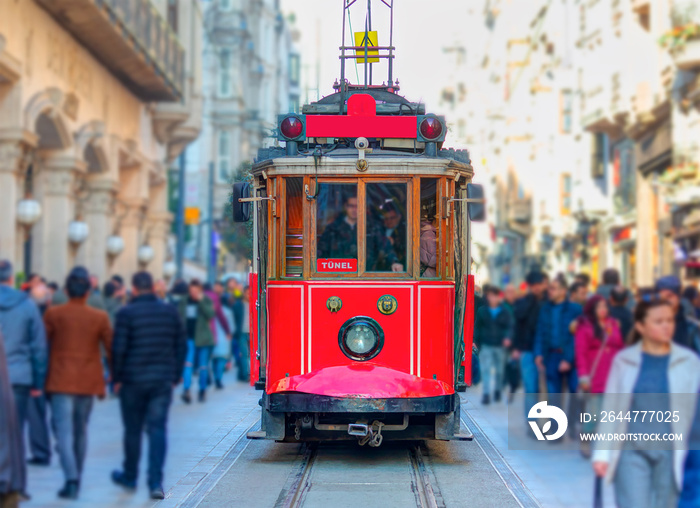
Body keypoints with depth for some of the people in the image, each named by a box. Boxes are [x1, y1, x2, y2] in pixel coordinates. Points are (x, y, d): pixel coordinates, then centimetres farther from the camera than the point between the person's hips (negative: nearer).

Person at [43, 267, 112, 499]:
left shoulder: (53, 314, -5)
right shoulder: (100, 317, -3)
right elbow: (111, 348, 1)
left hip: (60, 381, -2)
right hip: (88, 382, 2)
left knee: (64, 431, -5)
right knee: (81, 430, 17)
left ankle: (71, 479, -20)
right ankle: (76, 478, 26)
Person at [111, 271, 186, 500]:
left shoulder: (126, 313, -8)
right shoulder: (170, 311, 3)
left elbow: (118, 349, -9)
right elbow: (181, 346, 7)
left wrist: (117, 378, 2)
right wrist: (175, 376, 14)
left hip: (133, 380, -2)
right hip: (163, 380, 2)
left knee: (132, 430, 12)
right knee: (158, 429, 1)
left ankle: (129, 476, 28)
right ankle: (155, 483, -9)